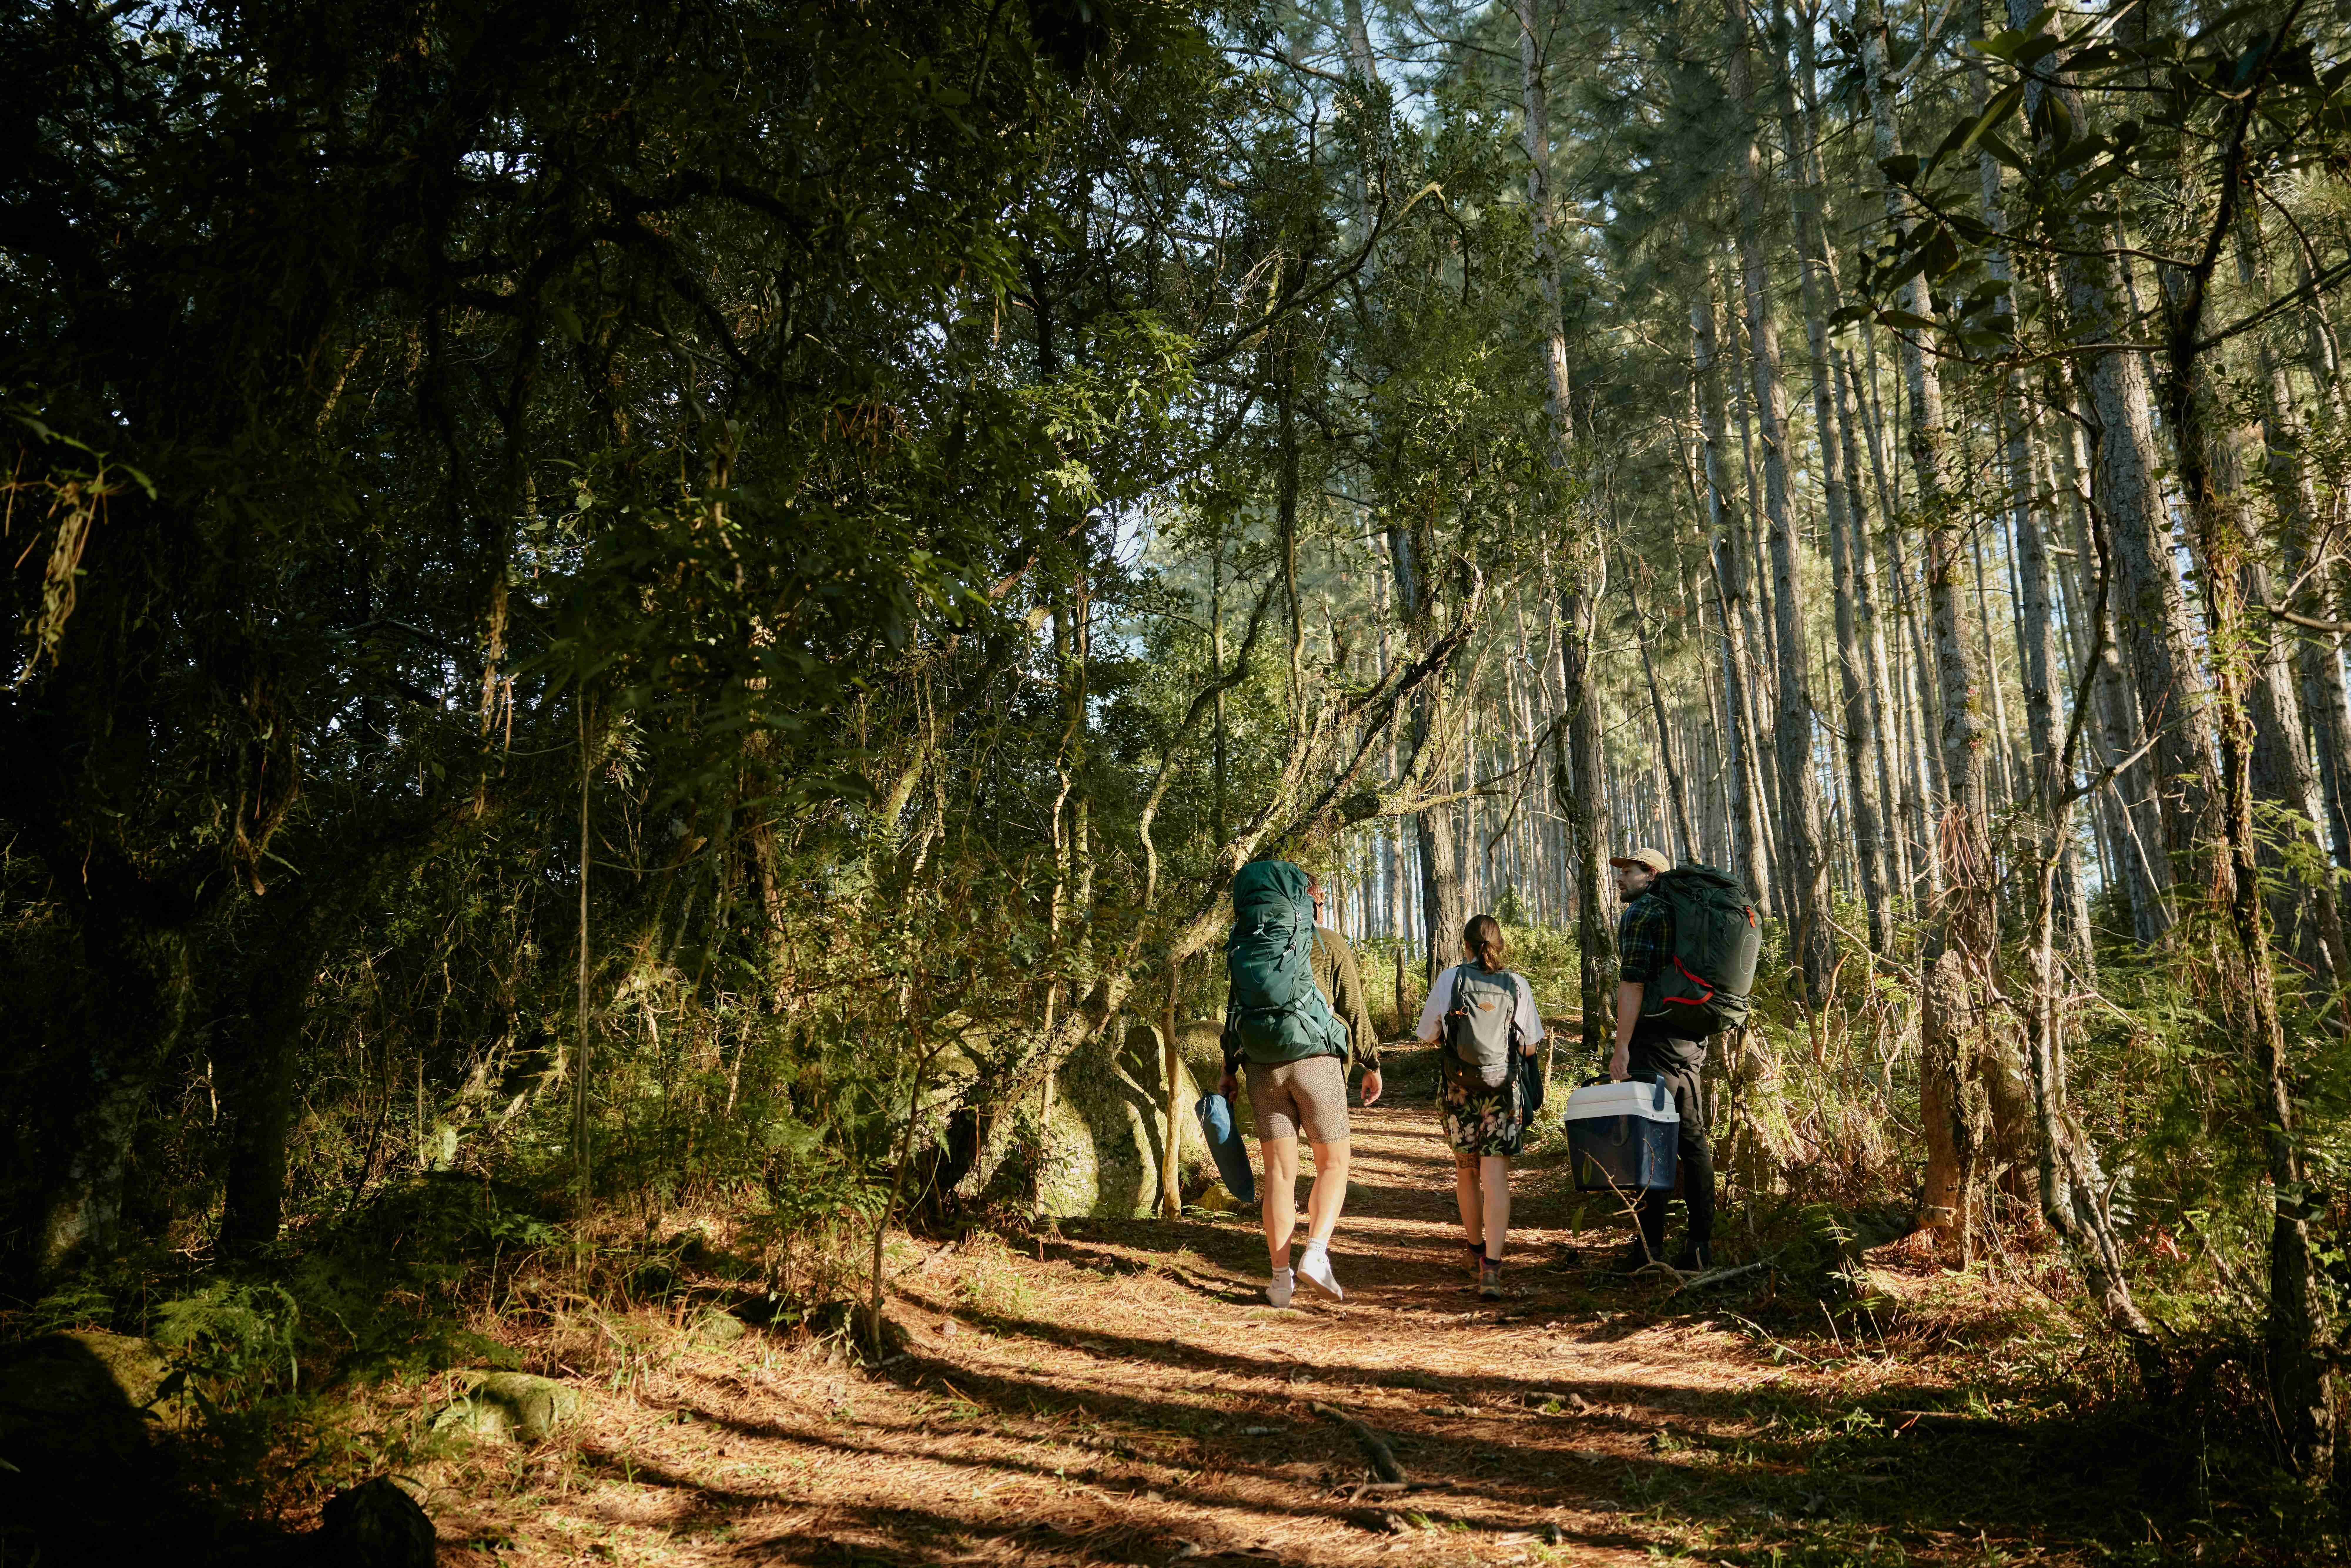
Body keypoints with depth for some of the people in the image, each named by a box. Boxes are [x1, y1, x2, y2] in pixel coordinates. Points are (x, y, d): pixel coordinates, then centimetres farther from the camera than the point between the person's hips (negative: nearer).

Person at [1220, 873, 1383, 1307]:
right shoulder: (1331, 945, 4)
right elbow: (1353, 1010, 1)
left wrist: (1229, 1071, 12)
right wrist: (1371, 1064, 9)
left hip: (1263, 1066, 3)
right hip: (1316, 1060, -3)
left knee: (1279, 1172, 6)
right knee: (1333, 1163, 9)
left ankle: (1281, 1278, 5)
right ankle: (1316, 1253, -10)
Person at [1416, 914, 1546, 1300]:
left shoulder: (1450, 981, -3)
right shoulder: (1517, 986, -1)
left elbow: (1429, 1037, 3)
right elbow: (1530, 1047, 3)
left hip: (1460, 1089, 1)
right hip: (1505, 1090, 0)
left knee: (1466, 1171, 19)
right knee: (1496, 1177, -4)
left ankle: (1476, 1249, 37)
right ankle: (1491, 1267, -16)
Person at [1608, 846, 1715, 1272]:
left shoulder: (1640, 913, -7)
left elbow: (1632, 983, -16)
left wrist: (1621, 1047, -17)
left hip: (1653, 1038, -9)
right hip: (1692, 1041, 9)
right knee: (1693, 1140, 9)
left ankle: (1650, 1246, -3)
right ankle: (1700, 1245, 12)